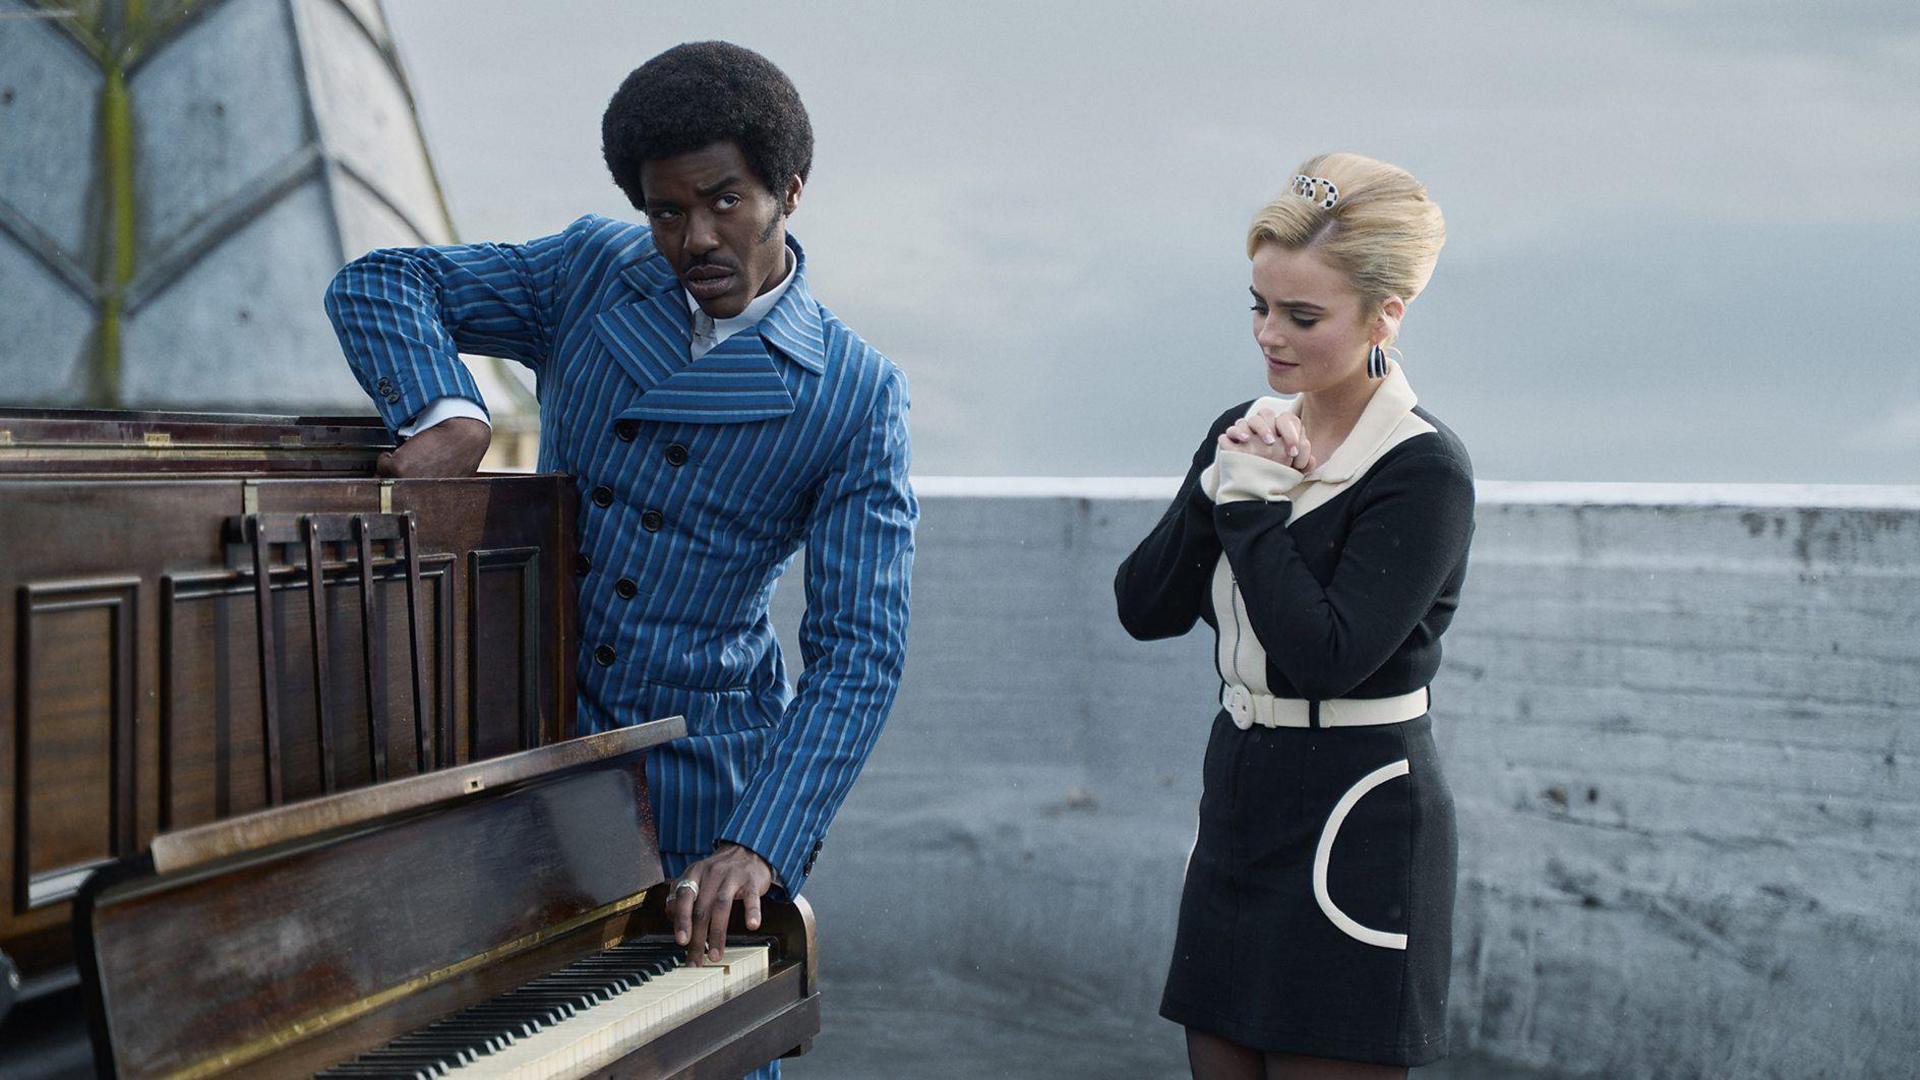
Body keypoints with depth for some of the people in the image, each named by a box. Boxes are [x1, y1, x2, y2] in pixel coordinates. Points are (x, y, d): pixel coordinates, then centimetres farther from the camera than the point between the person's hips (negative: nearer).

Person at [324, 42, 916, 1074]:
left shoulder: (856, 396, -10)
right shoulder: (592, 273, 1)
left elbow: (860, 649, -15)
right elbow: (377, 283, 2)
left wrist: (758, 846, -27)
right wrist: (448, 416, -18)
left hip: (701, 791, -2)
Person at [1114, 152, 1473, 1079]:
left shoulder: (1425, 472, -13)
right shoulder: (1249, 433, 8)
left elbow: (1325, 655, -23)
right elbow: (1144, 609, 2)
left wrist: (1252, 499, -16)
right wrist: (1223, 484, -10)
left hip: (1356, 834, -7)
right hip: (1238, 811, 7)